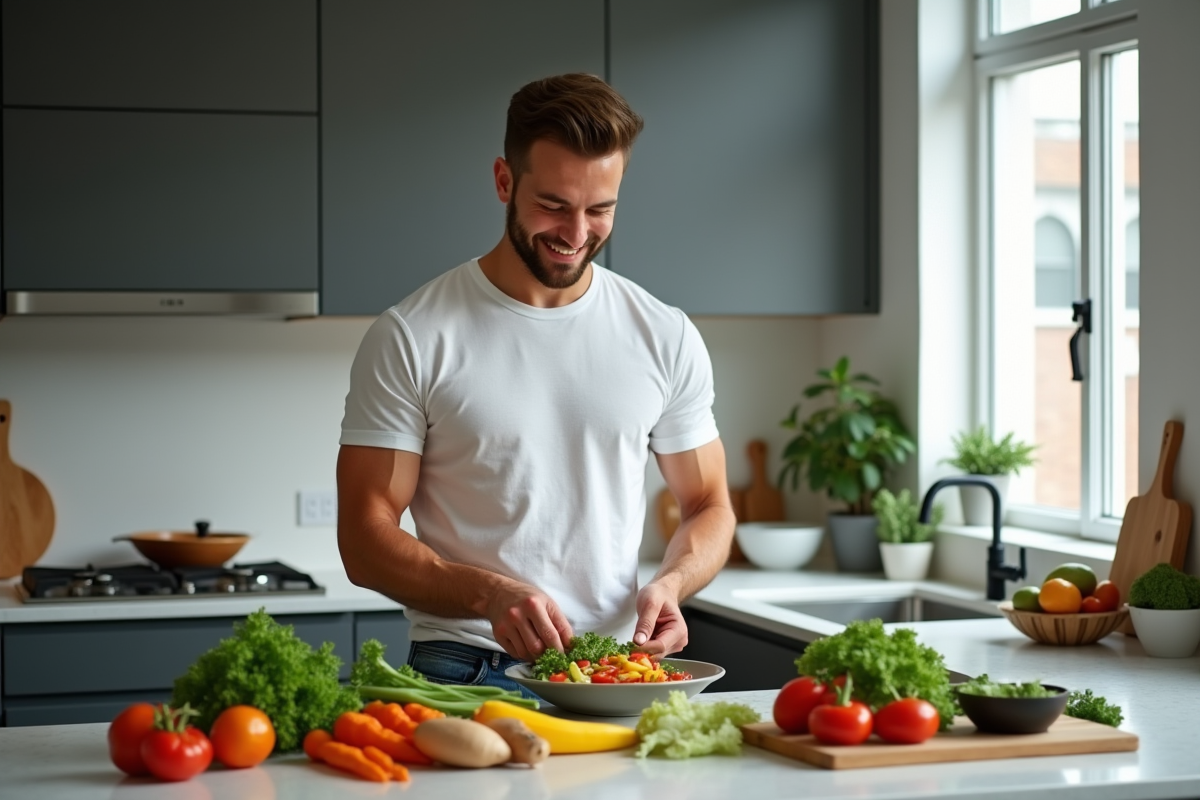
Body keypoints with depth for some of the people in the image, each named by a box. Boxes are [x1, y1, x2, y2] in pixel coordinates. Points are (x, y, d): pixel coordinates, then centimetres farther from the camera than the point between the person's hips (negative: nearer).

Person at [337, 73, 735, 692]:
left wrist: (669, 583, -6)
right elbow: (366, 537, -3)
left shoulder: (666, 338, 9)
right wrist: (490, 594, -20)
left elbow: (708, 507, 17)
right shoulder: (411, 339, -1)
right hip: (462, 673, -3)